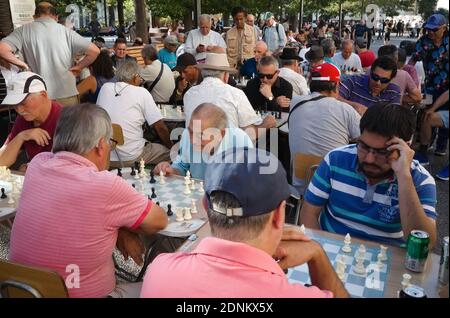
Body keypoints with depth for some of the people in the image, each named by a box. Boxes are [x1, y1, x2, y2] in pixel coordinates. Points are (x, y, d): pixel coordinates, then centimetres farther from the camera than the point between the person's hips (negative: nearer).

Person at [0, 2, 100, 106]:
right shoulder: (65, 31, 3)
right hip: (68, 95, 0)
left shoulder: (25, 30, 3)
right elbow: (94, 50, -1)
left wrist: (22, 64, 2)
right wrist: (78, 67, 8)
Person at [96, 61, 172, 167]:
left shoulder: (105, 88, 3)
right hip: (132, 158, -5)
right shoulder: (141, 92, -8)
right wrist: (171, 147, 8)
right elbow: (160, 127, -7)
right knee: (168, 151, 13)